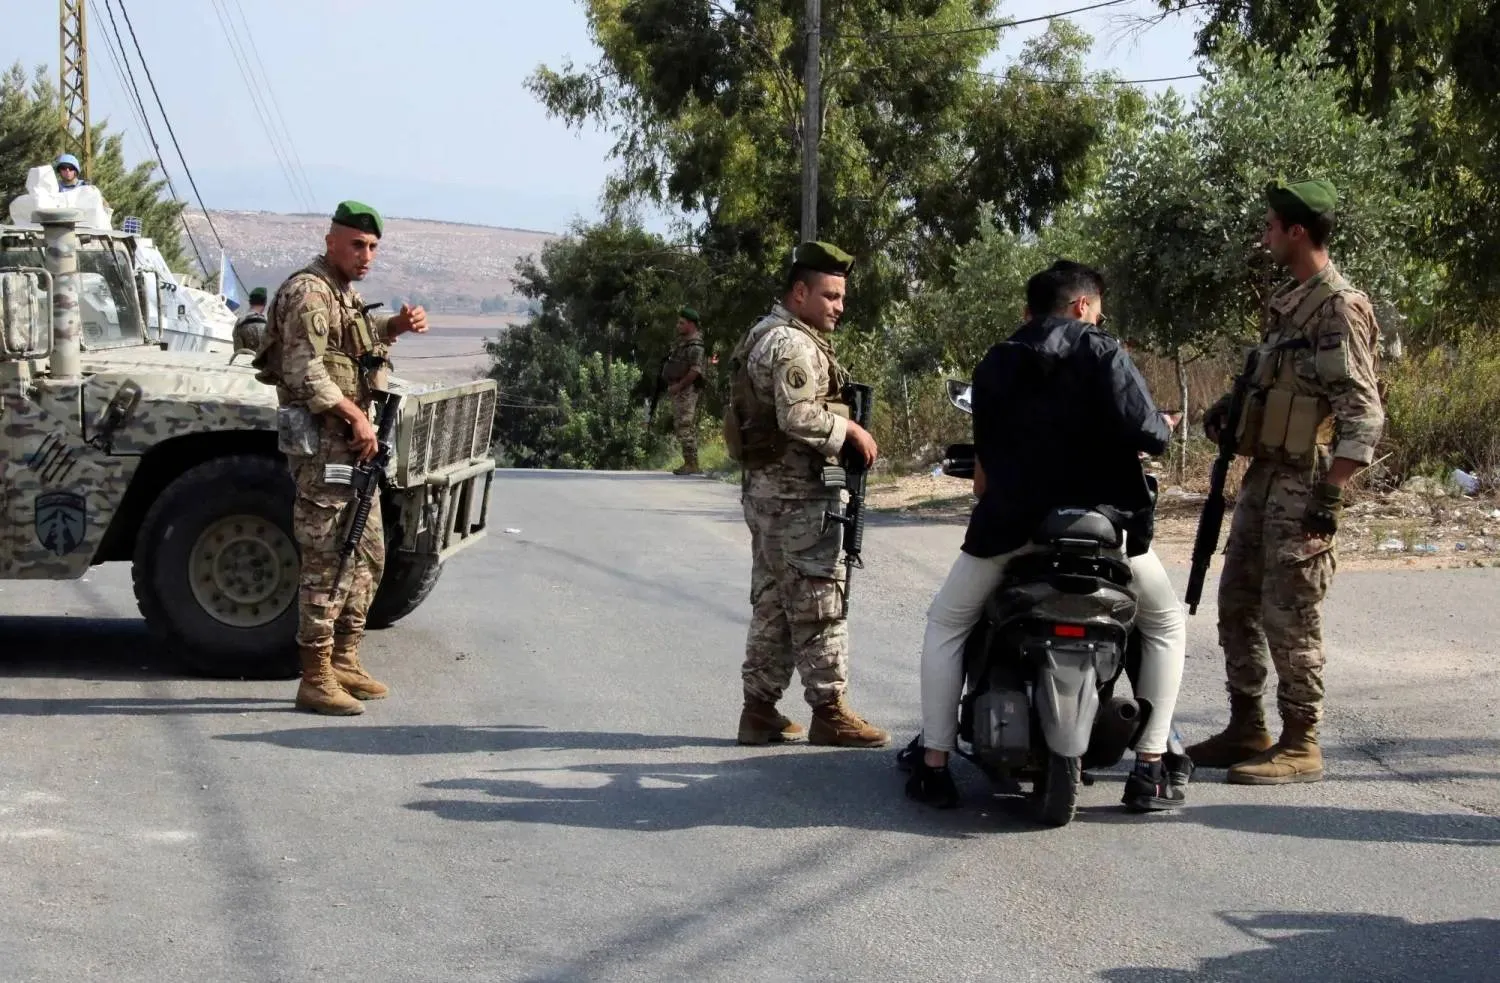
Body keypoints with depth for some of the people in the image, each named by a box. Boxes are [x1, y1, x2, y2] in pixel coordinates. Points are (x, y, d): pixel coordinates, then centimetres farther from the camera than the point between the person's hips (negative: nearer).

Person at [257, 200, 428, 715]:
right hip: (323, 442, -11)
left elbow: (363, 334, 34)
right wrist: (355, 416, -23)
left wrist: (399, 323, 13)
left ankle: (344, 660, 24)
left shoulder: (345, 294, 18)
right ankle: (315, 680, -10)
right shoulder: (307, 292, -13)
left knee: (367, 554, 16)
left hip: (353, 441, 11)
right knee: (327, 561, -11)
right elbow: (305, 371, -21)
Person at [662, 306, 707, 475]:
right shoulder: (684, 343, 18)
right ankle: (692, 463, 13)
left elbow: (695, 371, -22)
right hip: (679, 390, 10)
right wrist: (673, 386, 12)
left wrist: (678, 386, -19)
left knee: (685, 427, -12)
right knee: (688, 428, 11)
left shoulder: (694, 346, -13)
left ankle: (690, 464, -12)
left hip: (686, 390, -10)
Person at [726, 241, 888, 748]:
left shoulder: (766, 334, 18)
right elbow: (800, 417, -26)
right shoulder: (793, 344, -16)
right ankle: (829, 711, -3)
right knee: (818, 601, -6)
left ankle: (760, 710, 16)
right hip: (796, 491, -11)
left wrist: (842, 432, 12)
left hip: (766, 487, 11)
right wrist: (850, 430, -13)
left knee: (772, 601, 13)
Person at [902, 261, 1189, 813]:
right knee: (1166, 624, 17)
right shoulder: (1102, 355, -2)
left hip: (1010, 521, 2)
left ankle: (934, 767, 11)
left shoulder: (995, 365, 11)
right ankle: (1150, 771, 8)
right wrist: (1162, 429, 7)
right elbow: (1146, 434, -14)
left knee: (945, 625, 20)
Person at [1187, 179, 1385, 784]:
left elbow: (1362, 413, -20)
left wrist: (1331, 495, -24)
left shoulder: (1339, 308, -14)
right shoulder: (1287, 303, 15)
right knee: (1238, 605, 13)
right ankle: (1247, 730, 23)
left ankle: (1300, 746, 0)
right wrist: (1234, 406, 10)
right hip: (1263, 477, 10)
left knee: (1289, 616, -7)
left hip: (1304, 485, -10)